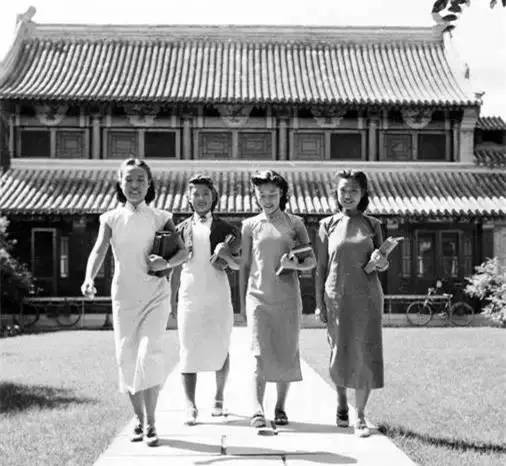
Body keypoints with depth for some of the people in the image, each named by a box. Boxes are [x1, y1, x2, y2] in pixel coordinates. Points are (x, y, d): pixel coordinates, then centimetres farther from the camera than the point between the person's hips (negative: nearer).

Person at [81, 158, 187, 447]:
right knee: (127, 358, 4)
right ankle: (139, 420, 21)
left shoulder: (160, 218, 3)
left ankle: (151, 423, -7)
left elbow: (184, 251, -1)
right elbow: (98, 252, -9)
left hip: (155, 296, -2)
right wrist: (89, 279, -28)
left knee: (149, 354, -15)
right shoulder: (111, 219, 4)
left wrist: (167, 263, -23)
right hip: (124, 297, 2)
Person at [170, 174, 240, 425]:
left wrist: (225, 254, -17)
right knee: (188, 351, -4)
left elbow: (238, 265, 3)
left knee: (219, 349, 7)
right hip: (189, 296, 1)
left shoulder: (225, 229, 4)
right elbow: (177, 267, 13)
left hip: (218, 296, 0)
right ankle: (190, 406, -2)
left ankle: (218, 399, 24)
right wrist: (171, 298, 10)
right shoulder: (182, 229, 8)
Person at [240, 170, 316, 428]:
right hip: (258, 296, -1)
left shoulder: (294, 223, 6)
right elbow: (244, 265, 11)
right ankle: (257, 410, -11)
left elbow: (312, 261, 6)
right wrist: (242, 301, 9)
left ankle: (280, 407, 18)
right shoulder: (250, 225, 7)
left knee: (287, 353, 5)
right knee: (260, 354, -10)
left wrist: (294, 264, -16)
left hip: (288, 297, 1)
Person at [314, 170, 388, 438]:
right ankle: (341, 404, 33)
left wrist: (381, 262, -12)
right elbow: (321, 267, 4)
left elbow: (383, 265, 12)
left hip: (367, 296, 0)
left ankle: (360, 416, 6)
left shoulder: (372, 225, 5)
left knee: (365, 353, -3)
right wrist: (319, 303, 0)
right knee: (340, 352, 8)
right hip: (337, 295, 0)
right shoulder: (328, 225, 3)